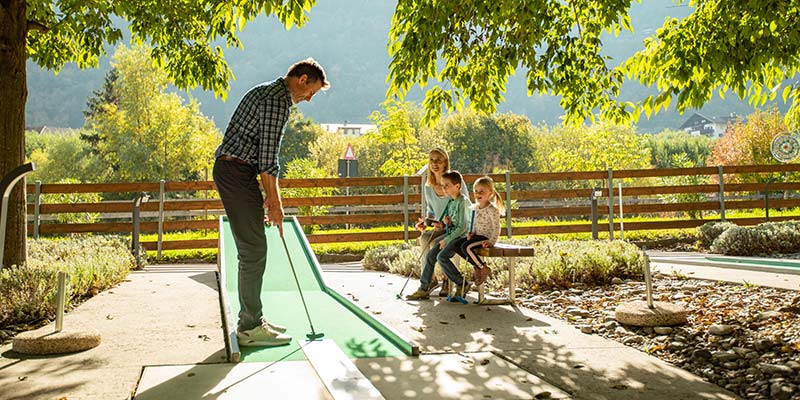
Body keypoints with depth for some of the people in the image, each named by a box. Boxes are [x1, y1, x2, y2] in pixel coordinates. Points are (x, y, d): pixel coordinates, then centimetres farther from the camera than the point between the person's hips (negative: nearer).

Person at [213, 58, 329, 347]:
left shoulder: (266, 93, 21)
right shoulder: (277, 101, -12)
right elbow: (268, 157, -17)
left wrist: (269, 196, 18)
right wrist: (275, 202, -10)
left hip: (230, 170, 11)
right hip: (236, 172, -11)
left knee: (251, 248, 13)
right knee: (254, 249, -8)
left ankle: (251, 319, 21)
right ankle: (250, 328, -2)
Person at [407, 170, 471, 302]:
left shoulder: (463, 201, -15)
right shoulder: (451, 202, 13)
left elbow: (463, 227, -19)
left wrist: (446, 240, -17)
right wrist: (447, 222, -2)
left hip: (461, 236, -9)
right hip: (451, 234, 9)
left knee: (442, 256, -25)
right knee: (430, 255, -2)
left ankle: (462, 285, -13)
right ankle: (424, 289, 4)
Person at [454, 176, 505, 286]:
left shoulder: (492, 210, -15)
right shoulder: (475, 207, 10)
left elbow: (496, 228, -15)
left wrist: (491, 241, -21)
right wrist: (472, 233, 4)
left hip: (486, 237, -9)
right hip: (477, 235, 9)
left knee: (466, 247, -27)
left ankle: (483, 268, -11)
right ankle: (477, 266, 2)